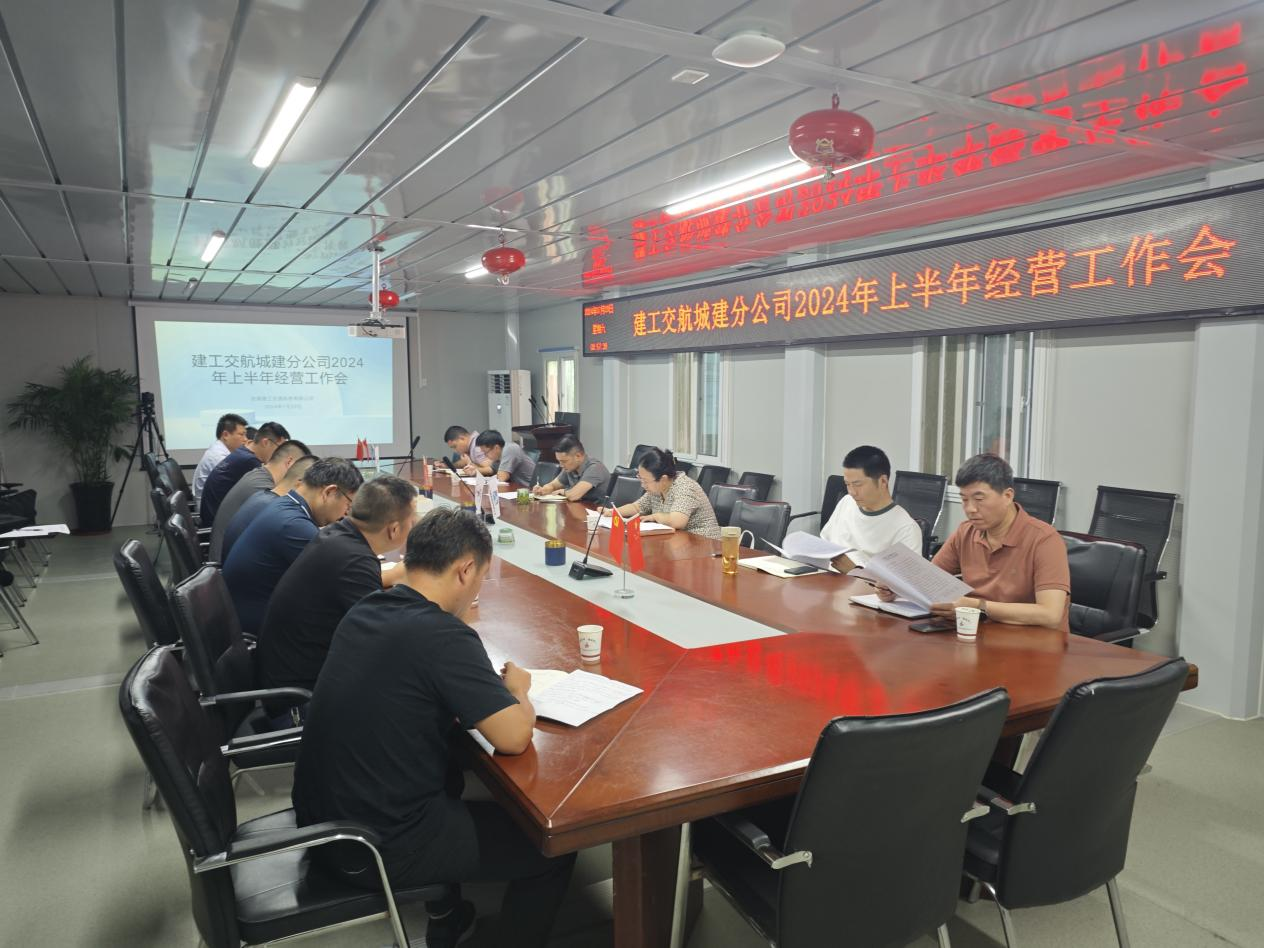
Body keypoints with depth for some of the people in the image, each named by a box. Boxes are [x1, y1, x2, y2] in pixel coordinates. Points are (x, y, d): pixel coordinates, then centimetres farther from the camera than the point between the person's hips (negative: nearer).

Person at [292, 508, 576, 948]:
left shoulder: (363, 612, 0)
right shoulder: (441, 633, -23)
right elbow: (515, 737, -23)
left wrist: (491, 682, 10)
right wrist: (516, 689, -2)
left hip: (322, 819, 8)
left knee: (453, 761, 32)